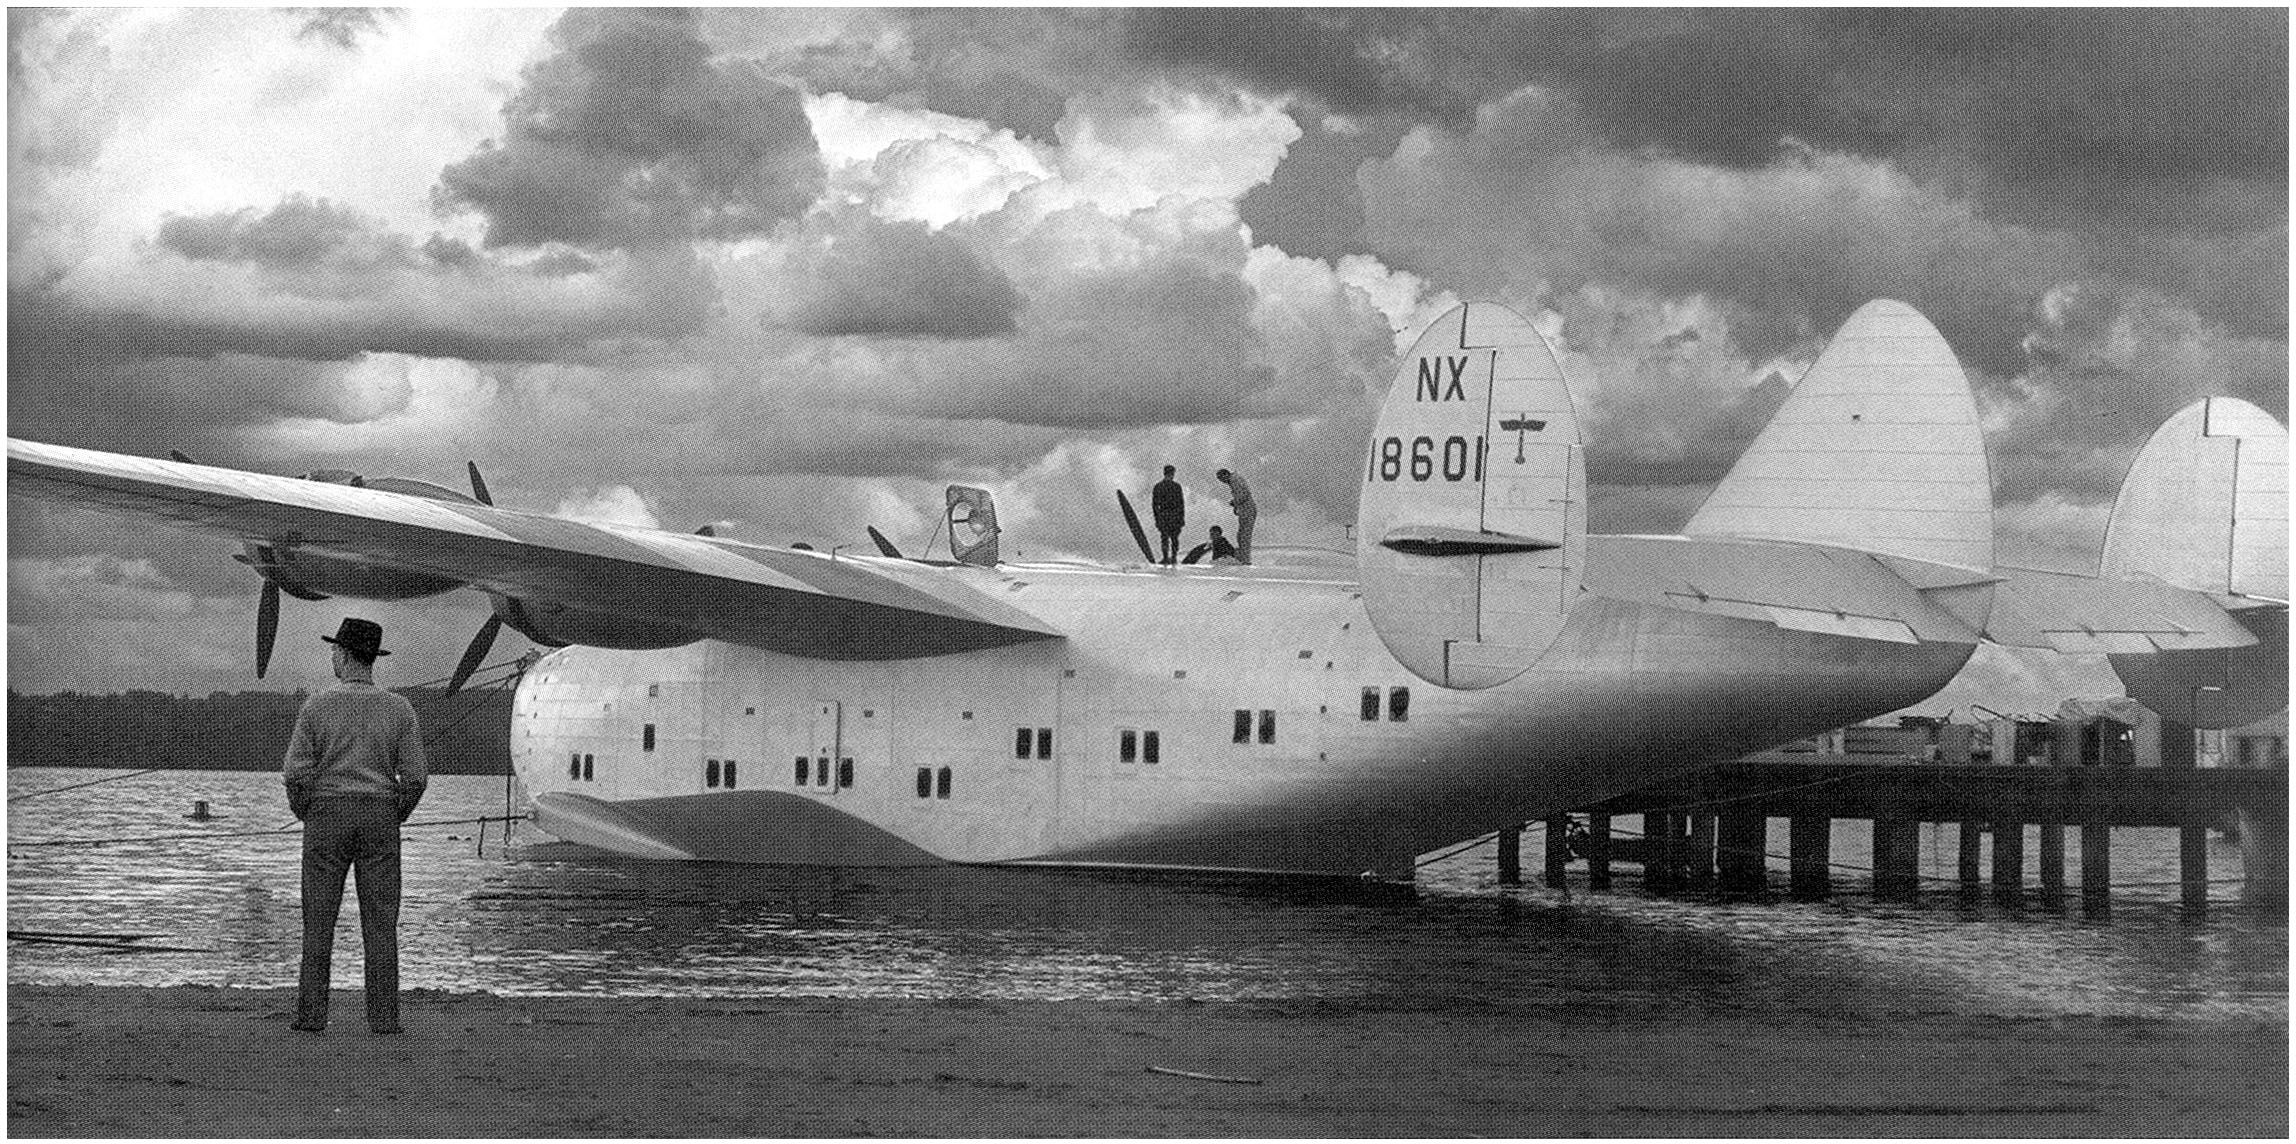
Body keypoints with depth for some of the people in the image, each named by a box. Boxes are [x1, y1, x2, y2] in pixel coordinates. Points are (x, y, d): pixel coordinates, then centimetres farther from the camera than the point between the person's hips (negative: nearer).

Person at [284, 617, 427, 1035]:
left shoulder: (317, 706, -6)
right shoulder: (399, 708, -2)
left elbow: (297, 773, -8)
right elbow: (415, 777, -5)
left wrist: (304, 816, 10)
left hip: (328, 820, -1)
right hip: (379, 820, 1)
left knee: (319, 921, 5)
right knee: (380, 923, 2)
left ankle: (311, 1014, 1)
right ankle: (383, 1016, -4)